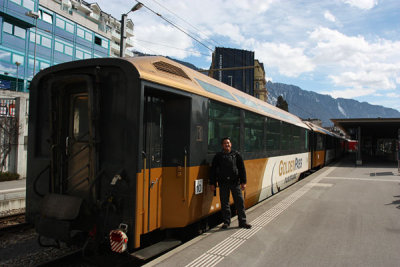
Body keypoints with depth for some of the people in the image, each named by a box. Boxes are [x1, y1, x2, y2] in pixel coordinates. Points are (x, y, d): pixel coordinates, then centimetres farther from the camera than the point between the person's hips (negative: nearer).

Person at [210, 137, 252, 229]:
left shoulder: (236, 155, 5)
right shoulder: (218, 156, 3)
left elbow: (242, 169, 5)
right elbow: (213, 170, 5)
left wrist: (243, 182, -1)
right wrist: (212, 183, 1)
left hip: (235, 182, 0)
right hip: (223, 183, 0)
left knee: (240, 201, 2)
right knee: (224, 203, 6)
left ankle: (242, 222, 14)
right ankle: (226, 222, 19)